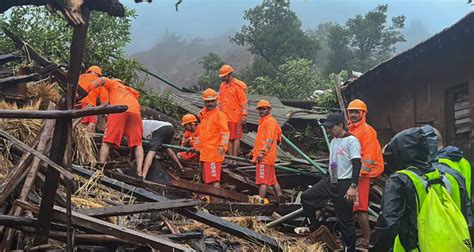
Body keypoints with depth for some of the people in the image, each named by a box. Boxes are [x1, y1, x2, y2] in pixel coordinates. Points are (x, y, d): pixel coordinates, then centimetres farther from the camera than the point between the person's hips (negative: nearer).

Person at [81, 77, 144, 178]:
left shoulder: (113, 83, 29)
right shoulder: (130, 90, 42)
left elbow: (101, 80, 11)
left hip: (119, 109, -3)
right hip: (135, 111, 3)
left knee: (107, 141, 1)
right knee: (138, 143, 5)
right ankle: (140, 172, -11)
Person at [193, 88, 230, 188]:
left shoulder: (219, 115, -9)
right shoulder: (204, 115, 17)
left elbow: (225, 132, -17)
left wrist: (222, 146, -27)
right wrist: (196, 146, 29)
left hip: (214, 153, -9)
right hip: (204, 153, 9)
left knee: (214, 179, -12)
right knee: (207, 179, 14)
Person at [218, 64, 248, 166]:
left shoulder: (238, 85, -8)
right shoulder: (222, 86, 13)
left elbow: (244, 102, -10)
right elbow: (220, 101, 20)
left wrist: (244, 115, -14)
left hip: (235, 117, -6)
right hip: (225, 116, 6)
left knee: (235, 138, -1)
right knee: (229, 138, 10)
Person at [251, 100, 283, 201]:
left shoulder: (270, 121, -9)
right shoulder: (263, 121, 22)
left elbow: (269, 139, -21)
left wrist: (263, 152, -30)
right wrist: (254, 151, 28)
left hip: (265, 157, -10)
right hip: (266, 157, 10)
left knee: (263, 181, -11)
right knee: (273, 180, 14)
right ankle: (280, 200, 20)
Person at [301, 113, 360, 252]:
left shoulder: (351, 140, -13)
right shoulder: (333, 141, 13)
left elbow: (357, 164, -18)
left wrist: (353, 186, -24)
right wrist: (326, 180, 23)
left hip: (344, 184, -8)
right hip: (329, 181, 8)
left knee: (345, 219, -2)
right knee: (306, 196, 3)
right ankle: (314, 229, 16)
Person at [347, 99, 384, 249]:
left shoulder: (367, 130, -9)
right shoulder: (350, 130, 17)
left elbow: (369, 155, -17)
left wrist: (360, 173, -22)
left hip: (361, 175, -9)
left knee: (360, 208, -10)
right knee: (349, 207, 14)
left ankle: (366, 241, -5)